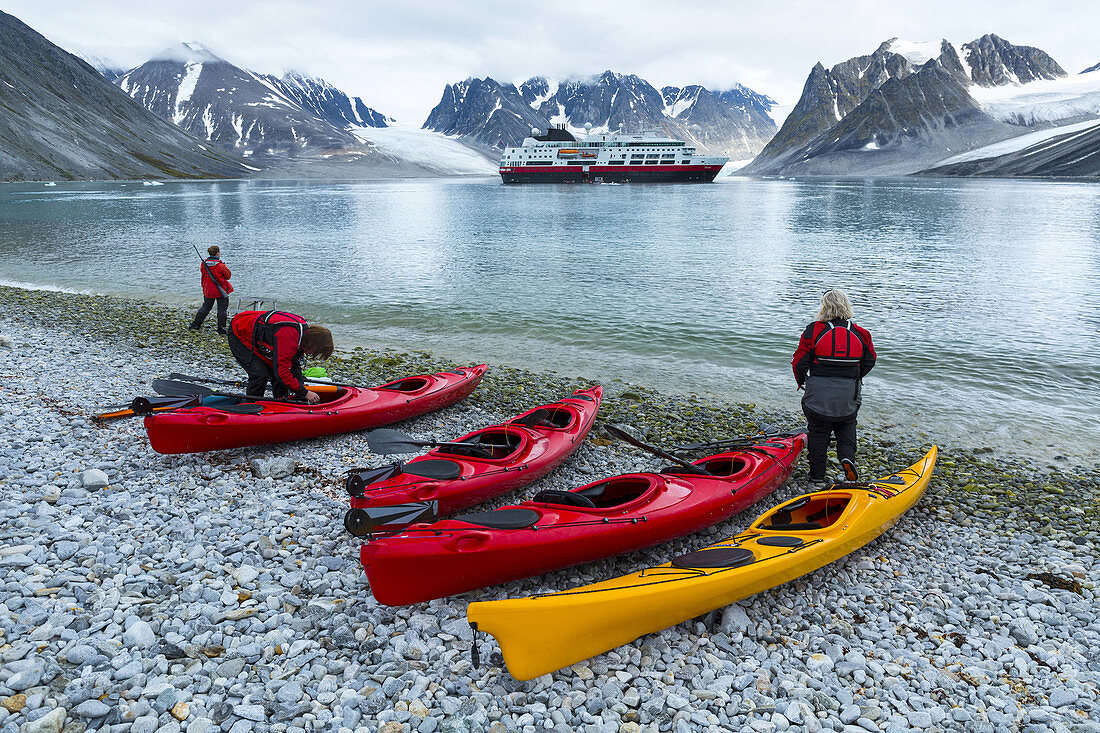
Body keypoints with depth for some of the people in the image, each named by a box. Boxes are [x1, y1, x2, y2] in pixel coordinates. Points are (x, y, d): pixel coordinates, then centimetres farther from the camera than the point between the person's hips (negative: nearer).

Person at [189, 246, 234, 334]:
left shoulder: (204, 264, -1)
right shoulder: (221, 265, -17)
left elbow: (204, 276, 11)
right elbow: (228, 276, -4)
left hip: (208, 290, 5)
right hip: (220, 290, -5)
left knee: (205, 307, 19)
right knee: (222, 309, 5)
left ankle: (195, 325, 22)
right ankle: (221, 330, 6)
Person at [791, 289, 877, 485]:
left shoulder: (813, 331, -9)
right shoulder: (860, 334, 1)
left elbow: (800, 361, -7)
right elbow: (869, 361, 10)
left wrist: (800, 380, 11)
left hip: (818, 394, -2)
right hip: (849, 396, 2)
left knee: (817, 432, 10)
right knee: (847, 427, 23)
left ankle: (817, 475, 14)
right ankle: (847, 456, -1)